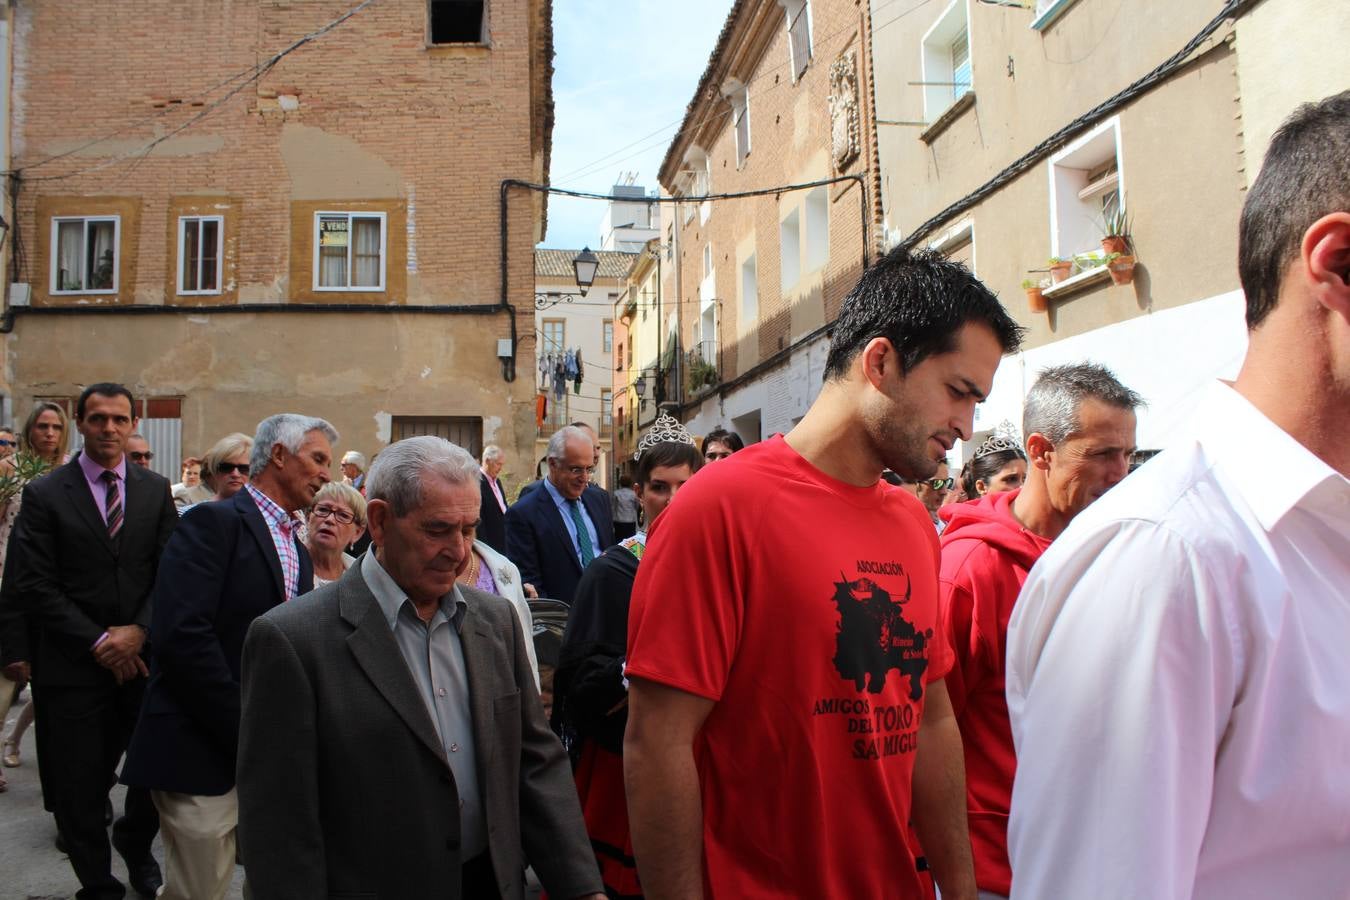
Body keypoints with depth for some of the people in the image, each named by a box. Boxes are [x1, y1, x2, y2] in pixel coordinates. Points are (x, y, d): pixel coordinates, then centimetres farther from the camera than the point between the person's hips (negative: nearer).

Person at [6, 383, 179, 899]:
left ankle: (134, 842, 35)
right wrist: (98, 642, -11)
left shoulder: (156, 490, 6)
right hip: (74, 664, -2)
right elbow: (33, 585, -7)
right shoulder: (45, 495, -2)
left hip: (144, 657, 2)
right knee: (80, 787, 7)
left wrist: (138, 631, -11)